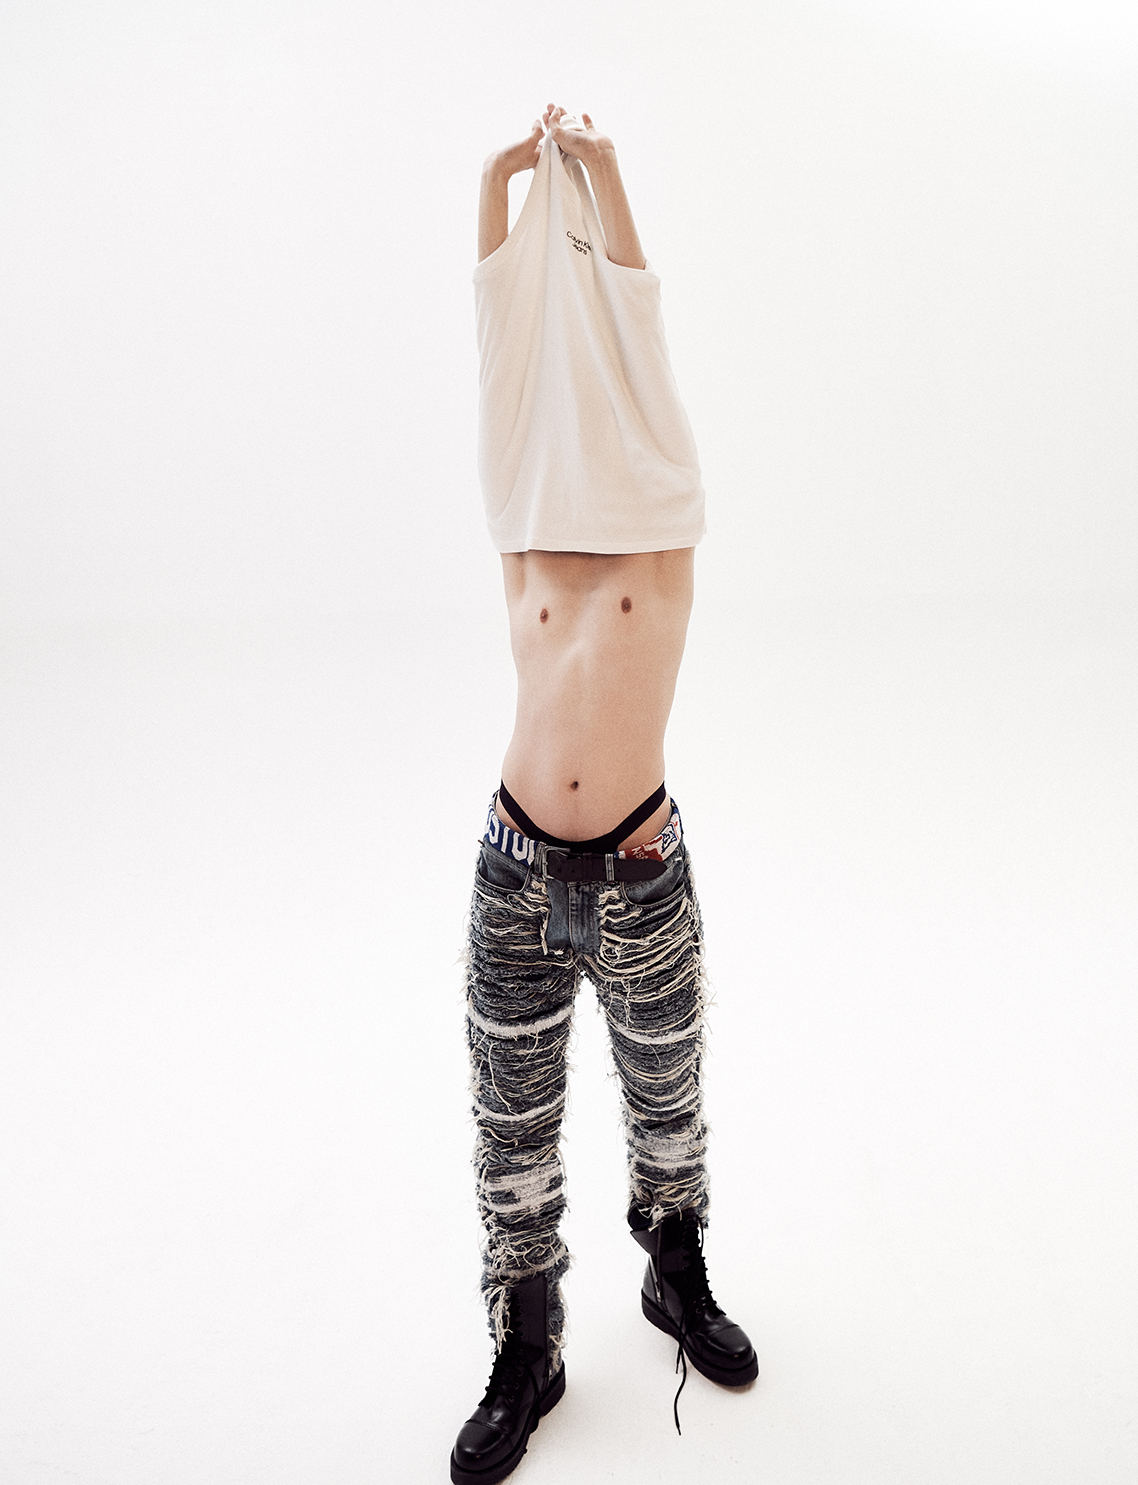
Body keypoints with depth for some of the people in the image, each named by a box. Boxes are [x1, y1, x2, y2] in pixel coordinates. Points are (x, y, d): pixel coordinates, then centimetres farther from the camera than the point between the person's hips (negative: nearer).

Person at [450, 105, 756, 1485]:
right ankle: (527, 1353, 34)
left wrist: (599, 175, 8)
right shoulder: (527, 544, 5)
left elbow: (633, 340, 2)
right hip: (518, 872, 2)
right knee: (512, 1124, 12)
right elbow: (516, 348, 6)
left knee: (665, 1099, 18)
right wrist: (500, 180, 10)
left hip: (640, 876, -1)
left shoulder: (664, 543, 1)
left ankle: (678, 1278, 46)